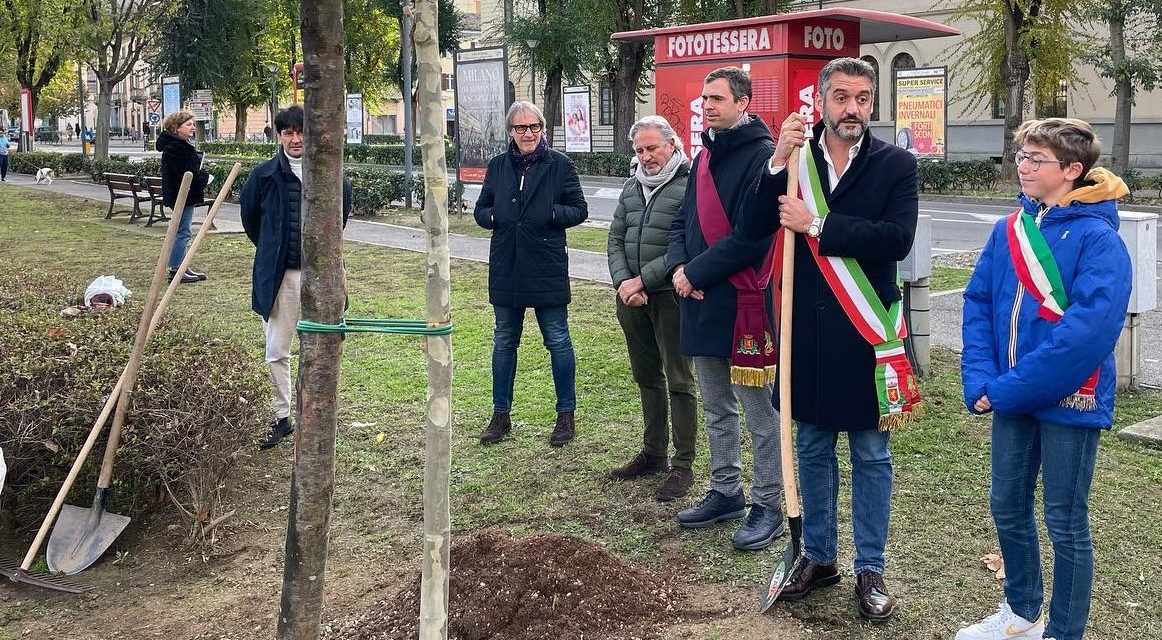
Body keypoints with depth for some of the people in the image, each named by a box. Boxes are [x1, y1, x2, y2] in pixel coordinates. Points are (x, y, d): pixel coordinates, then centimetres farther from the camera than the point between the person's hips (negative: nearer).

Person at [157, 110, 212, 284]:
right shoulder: (174, 147, -17)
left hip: (186, 194, 11)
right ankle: (175, 271, -4)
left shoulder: (183, 144, 17)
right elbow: (186, 172, -24)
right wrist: (205, 178, -13)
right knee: (182, 232, -7)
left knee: (182, 232, 14)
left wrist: (202, 175, 6)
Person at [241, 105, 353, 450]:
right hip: (279, 275, 0)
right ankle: (282, 418, 17)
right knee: (276, 352, 5)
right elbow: (249, 215, 14)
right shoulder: (265, 175, -1)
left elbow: (342, 211, 16)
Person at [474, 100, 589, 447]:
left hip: (547, 269, -3)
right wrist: (494, 217, -7)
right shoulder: (497, 166, 8)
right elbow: (481, 210, 15)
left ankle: (566, 415, 16)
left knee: (558, 341, 3)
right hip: (506, 269, 4)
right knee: (504, 342, 11)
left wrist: (552, 214, -17)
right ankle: (500, 415, 23)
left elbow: (579, 209, 0)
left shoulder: (559, 164, -2)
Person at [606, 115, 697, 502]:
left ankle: (683, 466, 7)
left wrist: (642, 281, -16)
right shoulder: (632, 188, 13)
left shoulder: (689, 186, -10)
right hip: (632, 297, 7)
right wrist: (622, 283, -6)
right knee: (646, 377, 16)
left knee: (679, 381, 0)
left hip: (670, 296, -7)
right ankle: (653, 453, 28)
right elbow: (616, 239, 11)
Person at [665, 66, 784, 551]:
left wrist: (696, 274, -15)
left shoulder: (762, 156, -12)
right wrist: (678, 266, -2)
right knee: (716, 410, 18)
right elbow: (683, 222, 18)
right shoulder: (705, 158, 16)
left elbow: (751, 236, -20)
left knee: (759, 412, 1)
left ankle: (767, 506, 12)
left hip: (745, 303, -9)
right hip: (701, 301, 9)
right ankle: (725, 492, 30)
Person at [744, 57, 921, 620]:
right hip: (807, 329, 3)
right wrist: (777, 162, -19)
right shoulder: (794, 158, 4)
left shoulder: (895, 165, -4)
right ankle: (818, 556, 31)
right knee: (812, 448, 15)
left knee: (871, 455, 8)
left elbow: (897, 237, -19)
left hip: (866, 331, -3)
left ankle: (870, 569, 22)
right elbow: (754, 225, -7)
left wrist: (816, 225, -18)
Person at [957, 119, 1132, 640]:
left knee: (1064, 523, 7)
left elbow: (1089, 330, -24)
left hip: (1068, 399, -6)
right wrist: (980, 379, -10)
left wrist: (1007, 388, -22)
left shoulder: (1097, 239, -15)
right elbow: (978, 303, 4)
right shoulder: (1007, 231, 4)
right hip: (1011, 398, 6)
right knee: (1007, 506, 17)